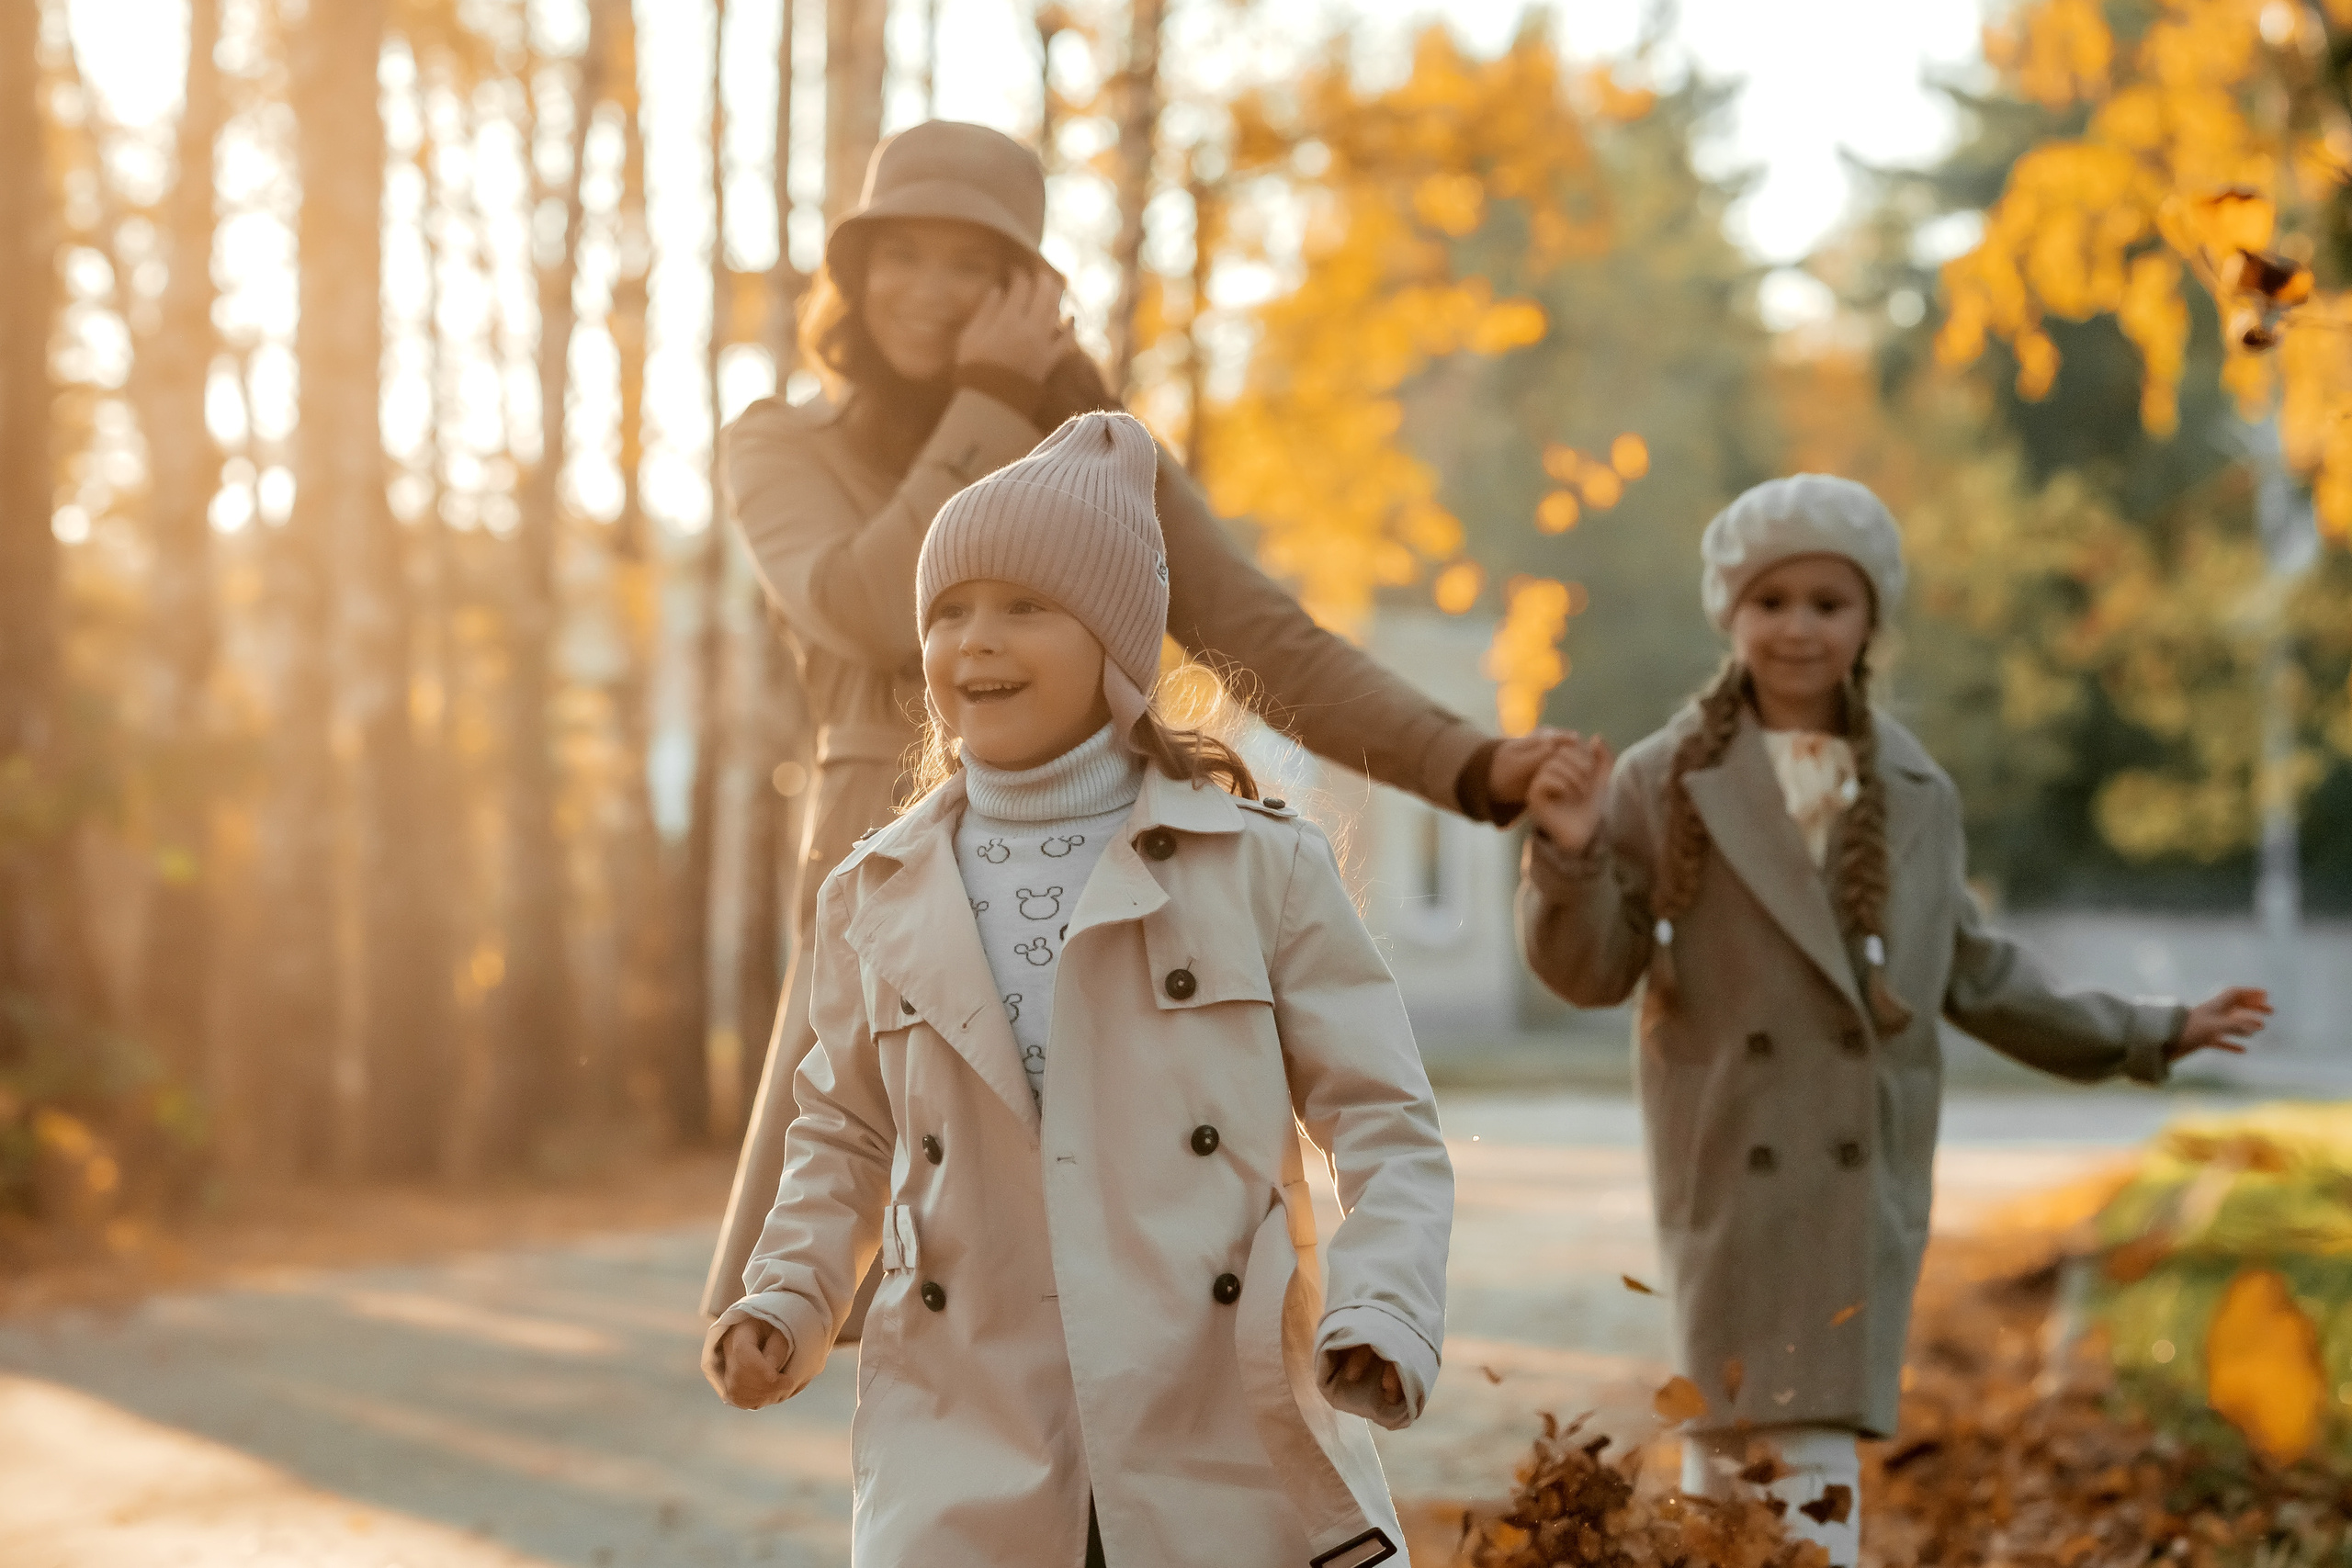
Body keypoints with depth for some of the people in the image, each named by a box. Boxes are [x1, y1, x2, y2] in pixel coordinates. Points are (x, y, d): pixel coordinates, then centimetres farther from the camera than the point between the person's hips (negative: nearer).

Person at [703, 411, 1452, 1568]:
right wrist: (788, 1302, 6)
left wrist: (1381, 1318, -14)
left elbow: (1385, 1127, 2)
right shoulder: (877, 902, 9)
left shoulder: (1259, 867, 1)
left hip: (1232, 1471, -1)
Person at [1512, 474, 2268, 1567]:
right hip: (1730, 1163, -2)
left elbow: (1973, 975, 20)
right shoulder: (1666, 782, 0)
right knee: (1732, 1438, -3)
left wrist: (2150, 1036, 24)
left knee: (1816, 1445, -1)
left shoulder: (1917, 797, 10)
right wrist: (1570, 857, -21)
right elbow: (1589, 971, -2)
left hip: (1863, 1170, 2)